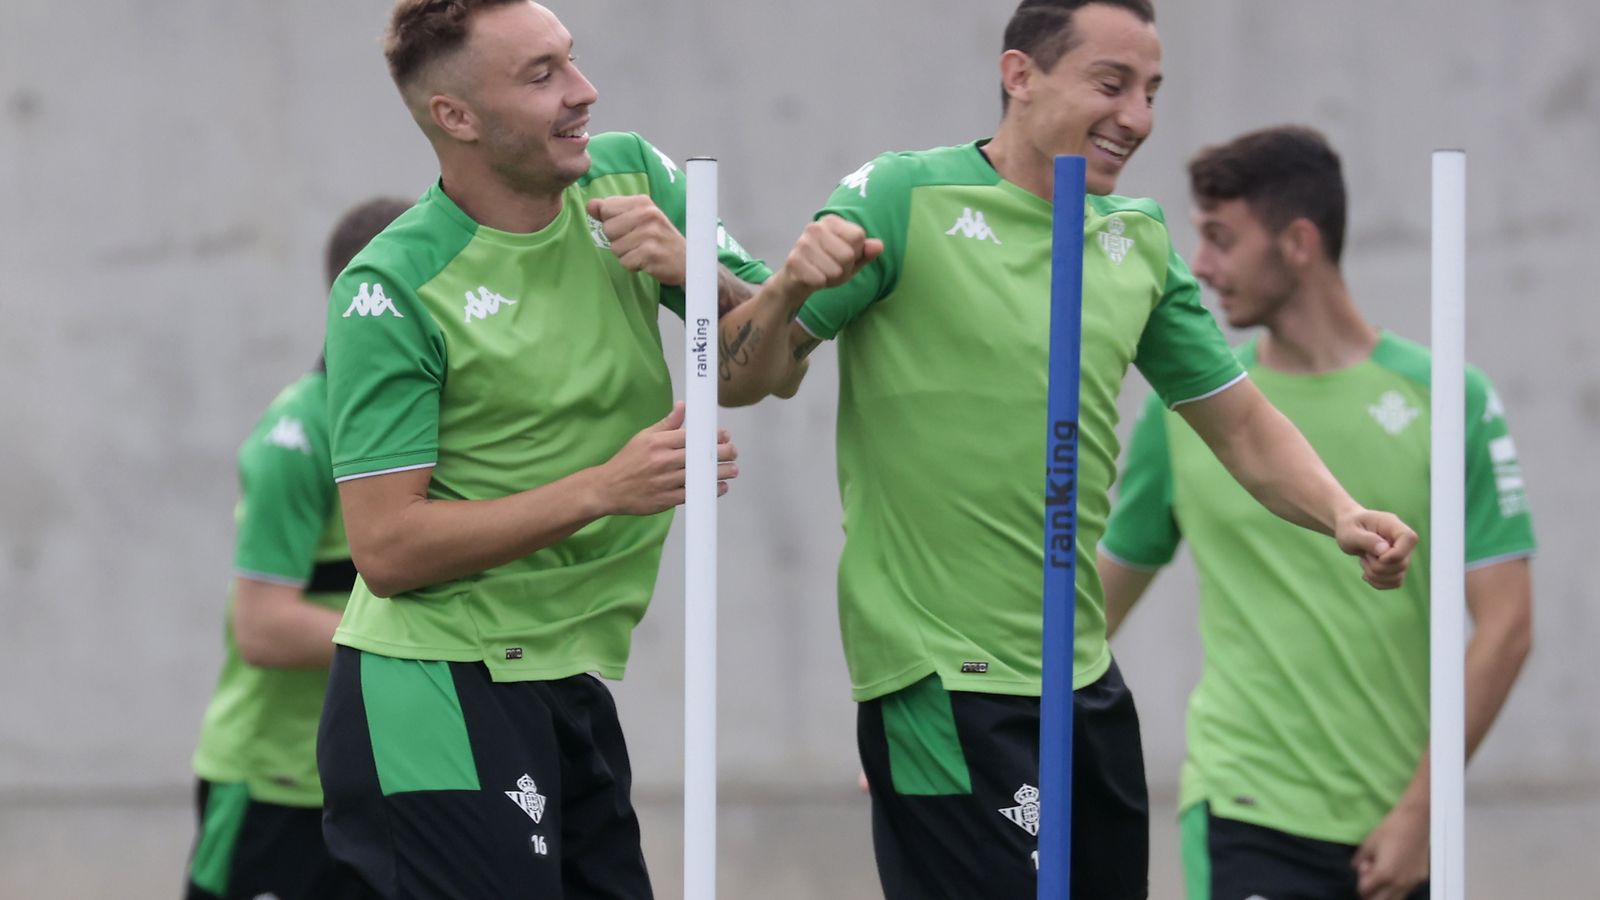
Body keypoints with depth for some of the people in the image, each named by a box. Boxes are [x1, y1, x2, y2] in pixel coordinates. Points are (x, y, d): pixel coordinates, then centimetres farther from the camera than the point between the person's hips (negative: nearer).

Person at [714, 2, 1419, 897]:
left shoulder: (1139, 239, 11)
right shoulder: (901, 198, -7)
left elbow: (1241, 422, 16)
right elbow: (738, 380, -7)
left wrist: (1341, 515, -2)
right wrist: (787, 294, -29)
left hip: (1086, 680, 7)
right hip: (944, 681, -7)